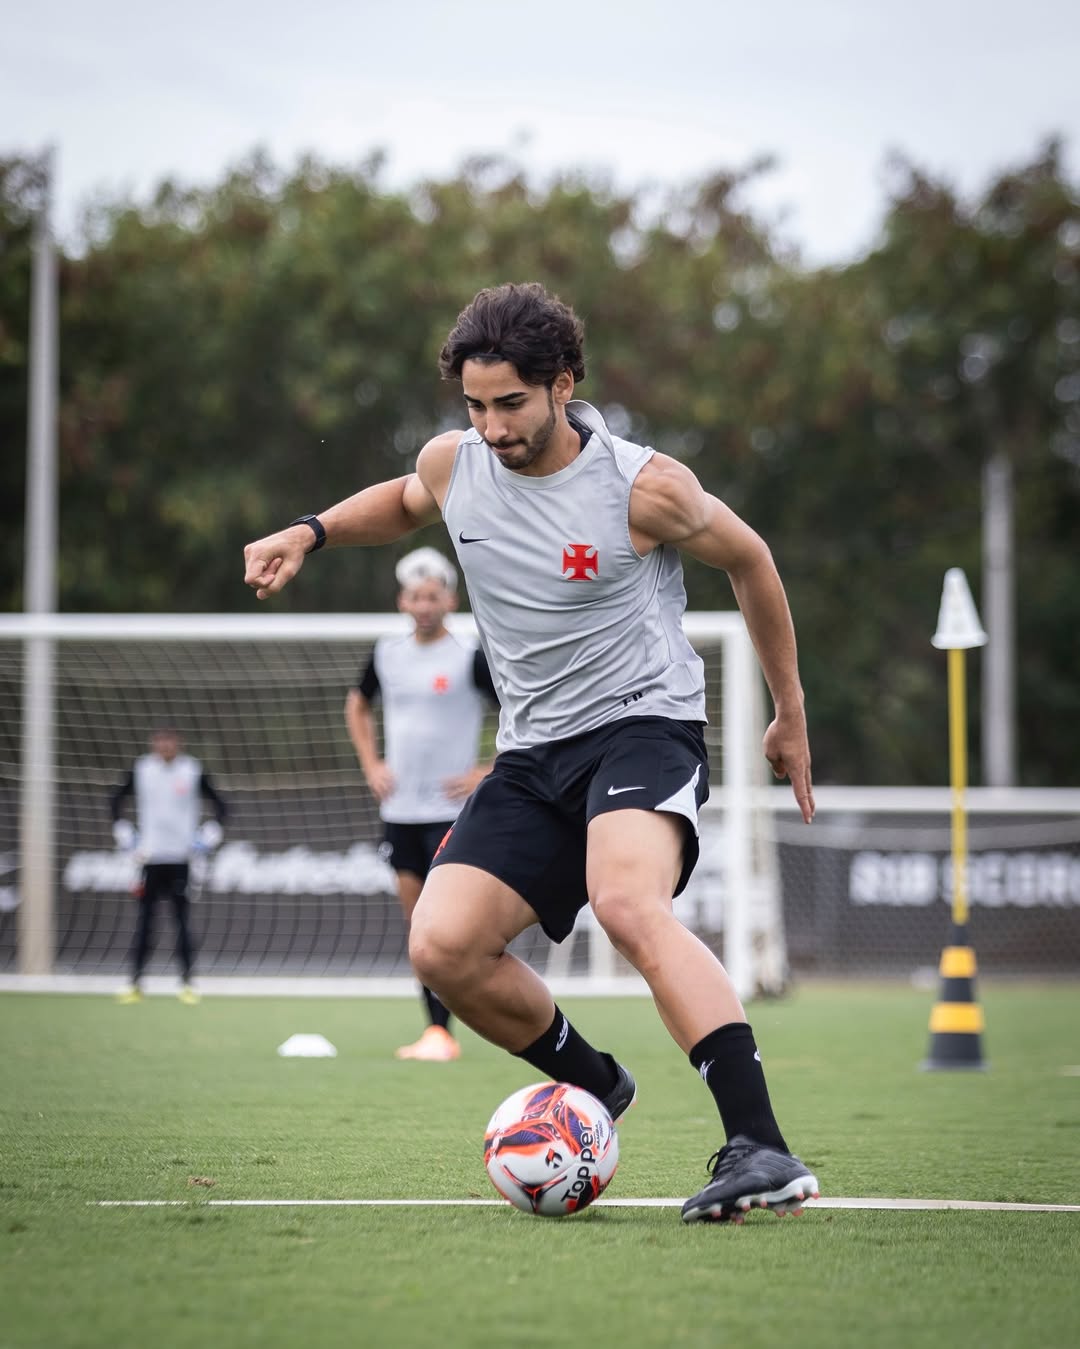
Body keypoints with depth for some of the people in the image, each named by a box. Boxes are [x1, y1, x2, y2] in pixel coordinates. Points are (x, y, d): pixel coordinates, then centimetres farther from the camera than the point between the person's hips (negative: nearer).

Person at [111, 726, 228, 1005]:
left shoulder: (192, 771, -1)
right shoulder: (141, 770, 2)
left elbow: (219, 804, 6)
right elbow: (118, 798, 16)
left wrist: (210, 834, -5)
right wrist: (122, 831, 7)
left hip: (180, 857, -1)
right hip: (150, 856, 1)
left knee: (183, 922, 0)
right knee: (144, 922, 1)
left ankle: (187, 985, 6)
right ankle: (135, 985, 5)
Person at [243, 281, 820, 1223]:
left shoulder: (643, 488, -12)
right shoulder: (452, 465, 2)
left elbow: (748, 560, 5)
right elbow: (404, 503, 29)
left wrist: (790, 713, 12)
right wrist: (310, 533, 11)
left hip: (643, 723, -6)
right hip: (533, 750, 6)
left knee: (627, 903, -36)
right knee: (444, 948, -13)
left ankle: (761, 1151, -43)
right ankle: (595, 1087, 14)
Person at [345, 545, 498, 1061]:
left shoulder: (470, 658, -8)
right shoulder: (387, 654, 7)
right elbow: (357, 705, 26)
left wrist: (487, 774, -10)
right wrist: (371, 765, 14)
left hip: (450, 810, -5)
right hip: (399, 807, 5)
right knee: (415, 918, 6)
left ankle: (439, 1031, -12)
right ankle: (435, 1030, 13)